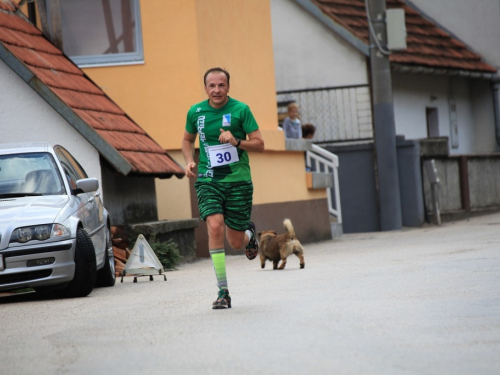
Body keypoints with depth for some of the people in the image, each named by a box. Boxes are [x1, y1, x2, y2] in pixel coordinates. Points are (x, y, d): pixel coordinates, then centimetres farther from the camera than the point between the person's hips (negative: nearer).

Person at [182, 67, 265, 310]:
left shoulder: (240, 110, -5)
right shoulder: (195, 112, 3)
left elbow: (259, 144, -5)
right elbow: (187, 139, 21)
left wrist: (236, 141, -22)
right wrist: (189, 161, 3)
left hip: (238, 180, -1)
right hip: (208, 180, 1)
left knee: (236, 243, 3)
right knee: (215, 226, -22)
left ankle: (249, 233, 44)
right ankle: (223, 292, -17)